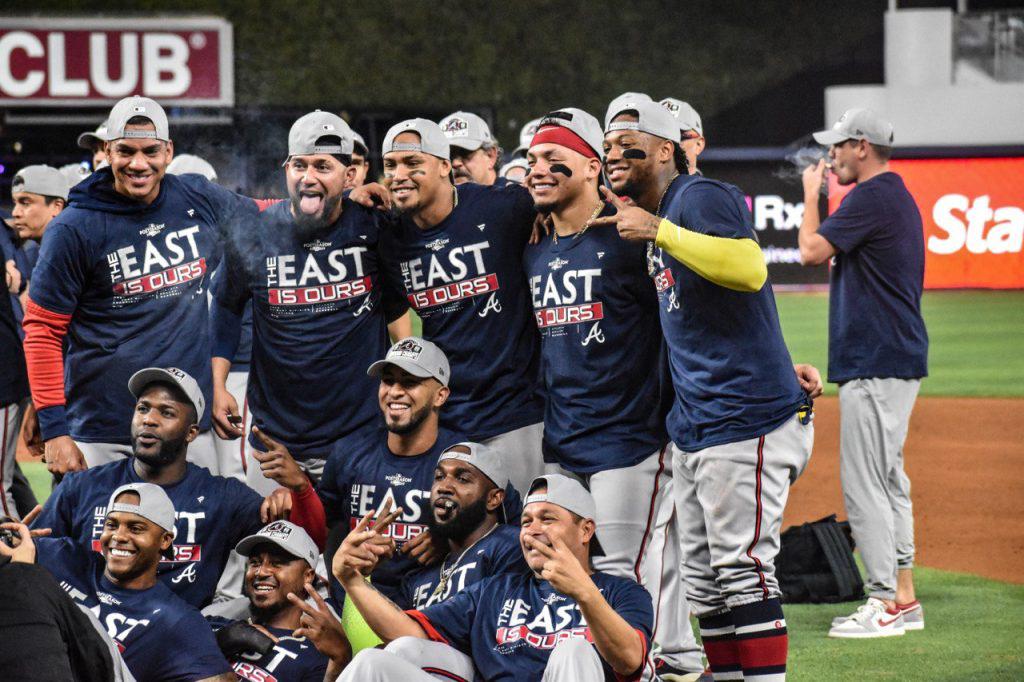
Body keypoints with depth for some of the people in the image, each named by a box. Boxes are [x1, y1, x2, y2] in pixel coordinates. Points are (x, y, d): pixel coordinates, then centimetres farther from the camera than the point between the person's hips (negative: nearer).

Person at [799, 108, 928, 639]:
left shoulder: (872, 198, -15)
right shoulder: (899, 197, 18)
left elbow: (812, 250, -17)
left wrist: (811, 196, -4)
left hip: (876, 365, -11)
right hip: (899, 359, 11)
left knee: (865, 482, -9)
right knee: (888, 479, 14)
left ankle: (884, 605, -10)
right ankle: (903, 598, 17)